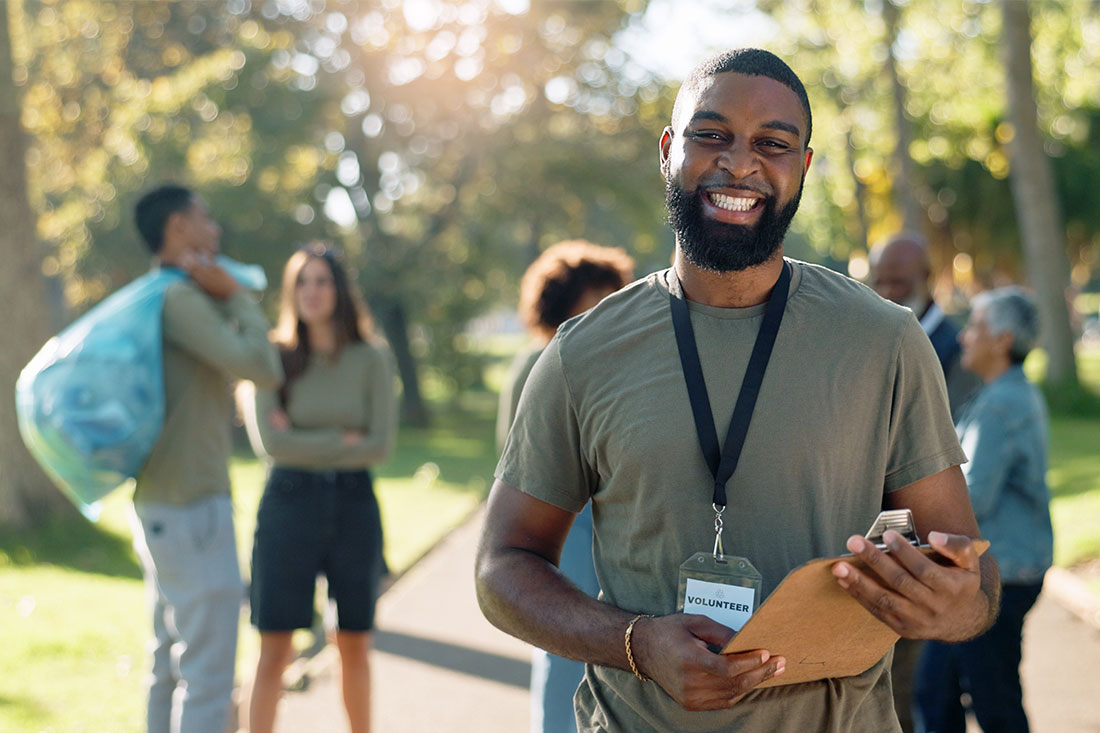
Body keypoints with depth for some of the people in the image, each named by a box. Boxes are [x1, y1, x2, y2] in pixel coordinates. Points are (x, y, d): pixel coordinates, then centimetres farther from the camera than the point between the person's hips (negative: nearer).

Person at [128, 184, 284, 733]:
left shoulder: (157, 300, 16)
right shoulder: (179, 299, -15)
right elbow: (260, 367, -22)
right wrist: (235, 294, -11)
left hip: (161, 508, 10)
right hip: (192, 508, -10)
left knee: (171, 663, 16)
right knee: (208, 671, -6)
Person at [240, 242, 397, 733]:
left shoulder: (371, 358, 0)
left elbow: (381, 446, -6)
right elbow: (271, 442, -11)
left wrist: (306, 443, -8)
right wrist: (343, 440, -9)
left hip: (354, 505, 1)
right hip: (289, 503, -1)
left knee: (355, 647, 11)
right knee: (274, 651, -2)